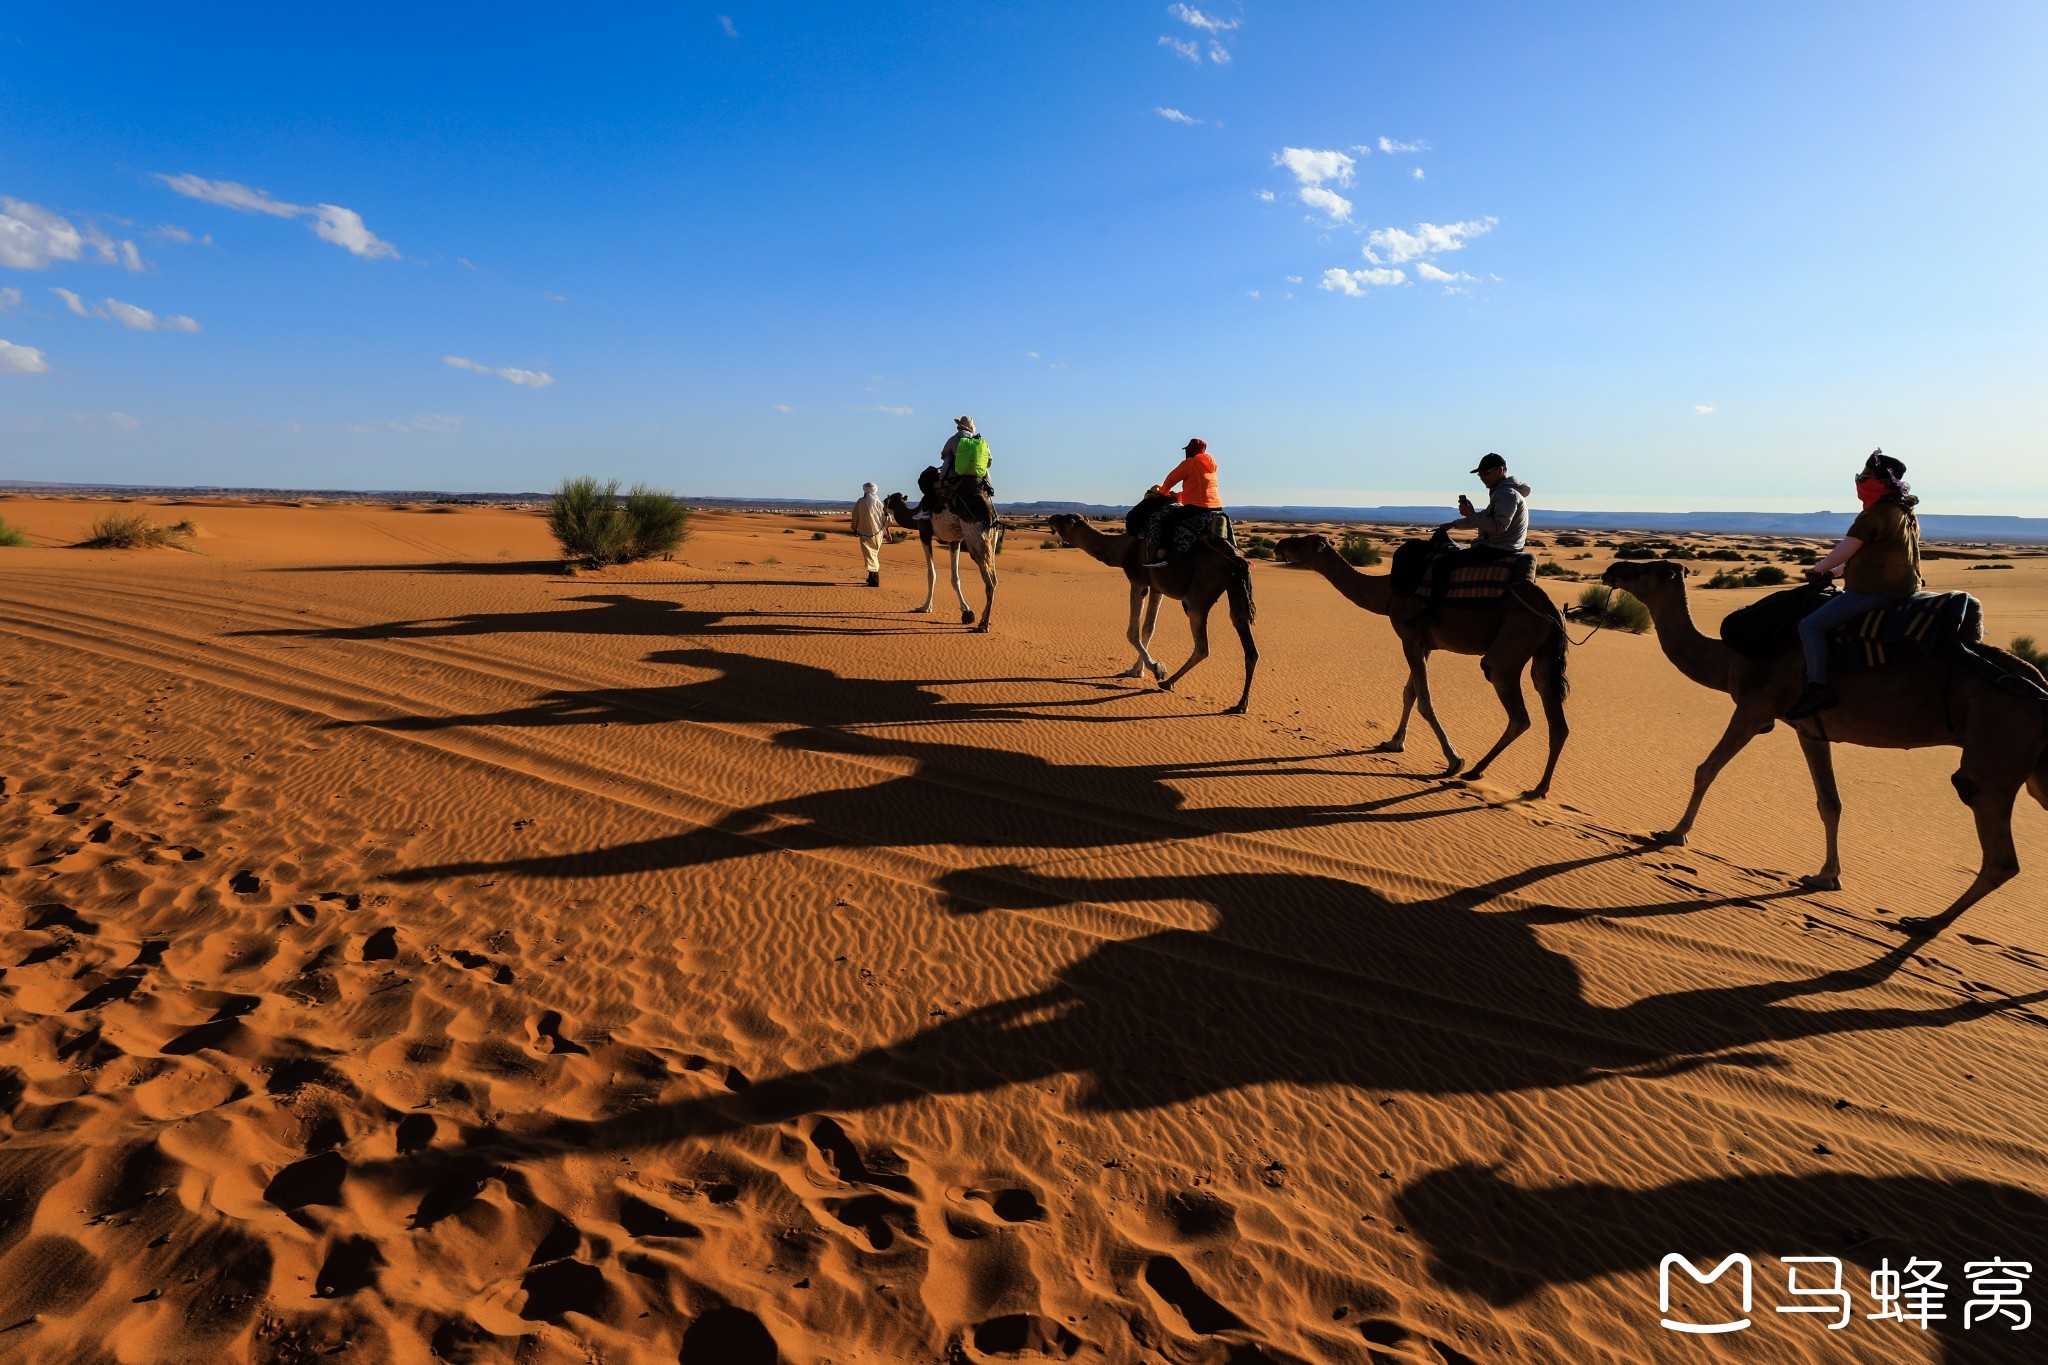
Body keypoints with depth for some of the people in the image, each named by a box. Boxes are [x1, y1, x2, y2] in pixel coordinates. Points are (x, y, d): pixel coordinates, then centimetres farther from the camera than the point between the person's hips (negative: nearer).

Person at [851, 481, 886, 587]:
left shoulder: (860, 502, -6)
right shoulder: (878, 502, 1)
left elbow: (855, 517, -1)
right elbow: (885, 516, 2)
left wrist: (855, 529, 13)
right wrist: (887, 530, 10)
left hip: (865, 533, -3)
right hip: (877, 532, 3)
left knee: (869, 555, -3)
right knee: (875, 554, 18)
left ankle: (874, 580, -13)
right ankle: (872, 577, 25)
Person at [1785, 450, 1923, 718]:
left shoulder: (1872, 515, -16)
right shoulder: (1907, 513, 15)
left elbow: (1840, 554, -13)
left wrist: (1818, 569, 7)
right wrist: (1834, 571, 21)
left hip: (1874, 590, -11)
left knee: (1811, 624, -16)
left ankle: (1817, 688, -26)